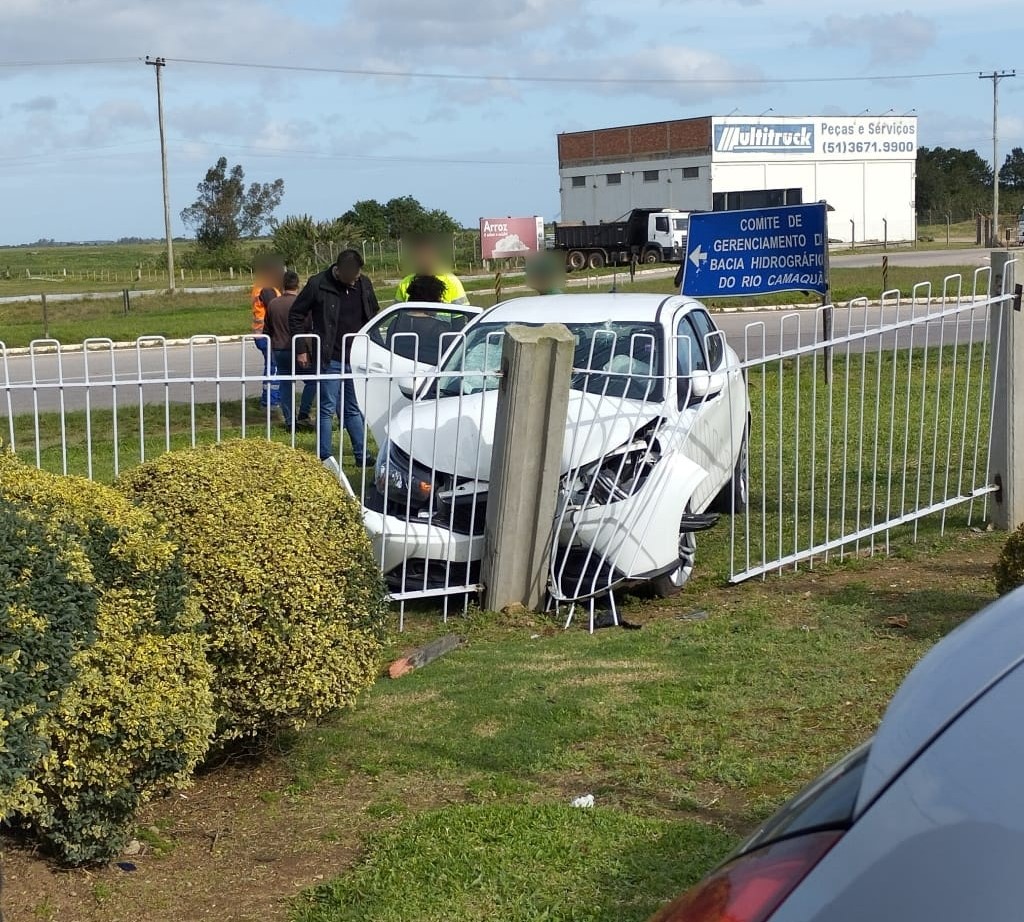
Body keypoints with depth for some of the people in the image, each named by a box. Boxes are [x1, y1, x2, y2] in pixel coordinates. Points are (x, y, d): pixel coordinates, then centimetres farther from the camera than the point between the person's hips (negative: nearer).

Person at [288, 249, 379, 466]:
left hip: (357, 359, 4)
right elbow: (296, 316, -2)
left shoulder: (364, 284, 2)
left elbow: (373, 316, 17)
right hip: (330, 360, -4)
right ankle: (325, 458, 6)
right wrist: (300, 350, -4)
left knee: (354, 409, 13)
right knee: (328, 409, 0)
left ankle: (361, 454, 20)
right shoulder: (318, 285, -11)